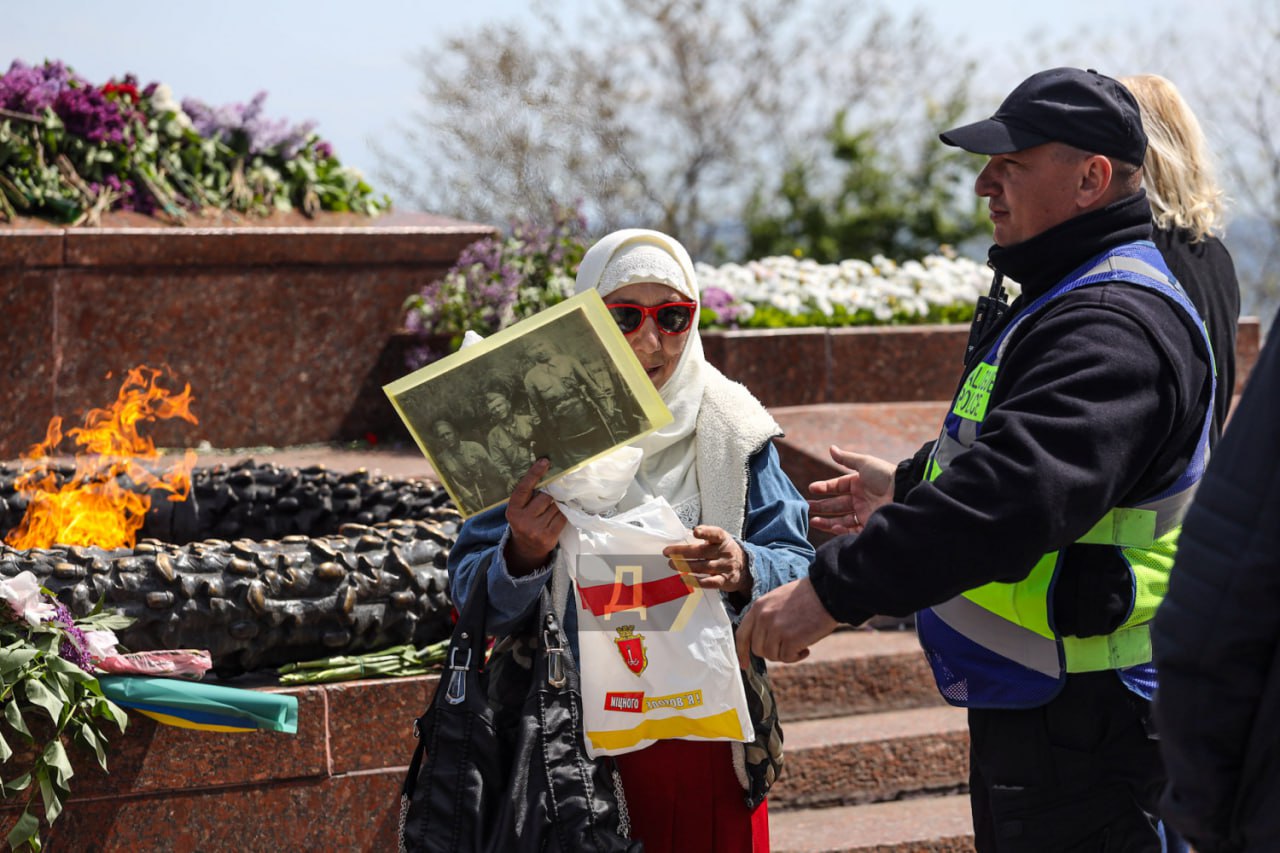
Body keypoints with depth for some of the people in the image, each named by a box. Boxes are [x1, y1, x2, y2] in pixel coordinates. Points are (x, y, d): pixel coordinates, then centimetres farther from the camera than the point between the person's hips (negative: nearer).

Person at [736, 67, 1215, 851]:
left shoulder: (1114, 328, -24)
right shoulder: (1065, 298, 14)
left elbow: (1014, 493, -36)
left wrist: (836, 589, -37)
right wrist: (910, 486, 32)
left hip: (1084, 723, -11)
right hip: (1024, 700, 11)